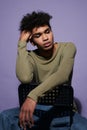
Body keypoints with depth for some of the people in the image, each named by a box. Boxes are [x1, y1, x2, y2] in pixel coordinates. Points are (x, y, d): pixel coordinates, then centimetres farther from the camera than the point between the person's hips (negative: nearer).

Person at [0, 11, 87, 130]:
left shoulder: (68, 47, -8)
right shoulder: (30, 57, -3)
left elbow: (63, 75, -28)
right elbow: (24, 78, -26)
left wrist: (33, 95, -42)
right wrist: (22, 43, -17)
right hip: (38, 108, 2)